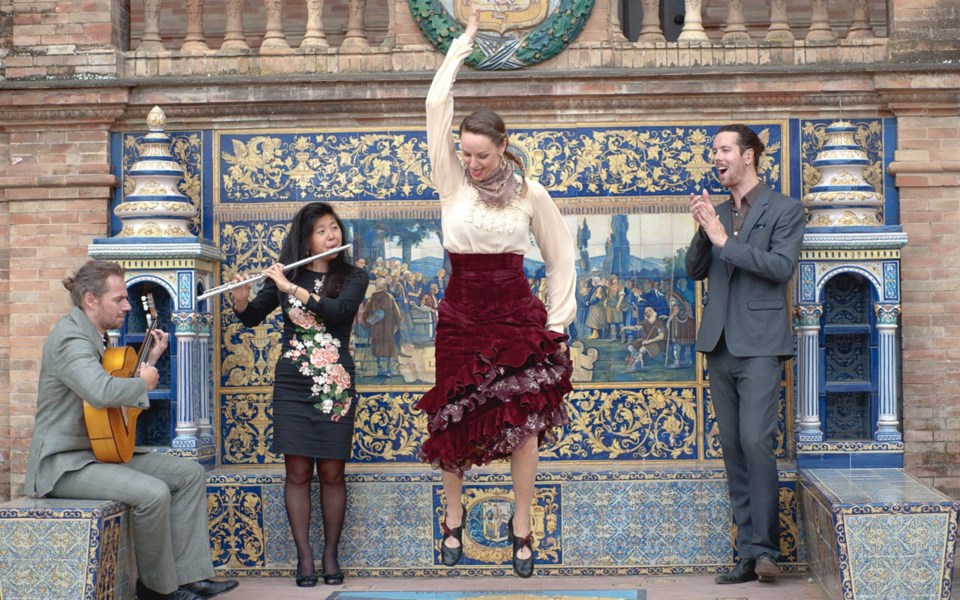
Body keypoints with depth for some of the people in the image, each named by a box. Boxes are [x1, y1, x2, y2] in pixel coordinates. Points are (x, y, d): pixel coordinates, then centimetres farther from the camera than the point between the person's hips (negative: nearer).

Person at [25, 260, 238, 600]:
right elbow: (102, 392, -37)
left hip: (103, 450, 11)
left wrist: (151, 360, 11)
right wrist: (144, 382, -19)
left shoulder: (94, 337, 16)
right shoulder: (70, 337, -17)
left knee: (190, 473, 3)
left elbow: (128, 401, 19)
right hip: (65, 463, -11)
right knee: (153, 492, -29)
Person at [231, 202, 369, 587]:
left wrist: (292, 288, -21)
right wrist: (241, 298, -10)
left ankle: (330, 556, 9)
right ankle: (304, 557, 1)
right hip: (292, 384, 1)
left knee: (331, 472, 0)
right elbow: (251, 317, 11)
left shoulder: (353, 278, 3)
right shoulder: (285, 276, 7)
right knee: (297, 471, -3)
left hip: (335, 385, -1)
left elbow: (338, 311, -17)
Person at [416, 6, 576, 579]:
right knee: (455, 419, 7)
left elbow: (561, 254, 10)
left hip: (518, 317, -1)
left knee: (523, 419, -5)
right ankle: (454, 515, 27)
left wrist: (558, 317, 6)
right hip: (462, 316, 1)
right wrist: (464, 42, -2)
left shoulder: (530, 193, 0)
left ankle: (522, 526, 6)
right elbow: (437, 109, -6)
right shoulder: (453, 182, 0)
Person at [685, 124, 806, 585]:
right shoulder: (717, 213, 17)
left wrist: (725, 241, -14)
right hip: (720, 344, 6)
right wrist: (703, 232, -6)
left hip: (759, 343, -6)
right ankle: (748, 554, 8)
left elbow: (782, 266, -12)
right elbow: (695, 271, 11)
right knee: (733, 449, 5)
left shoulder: (784, 210, 0)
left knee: (756, 442, -16)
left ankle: (765, 549, -11)